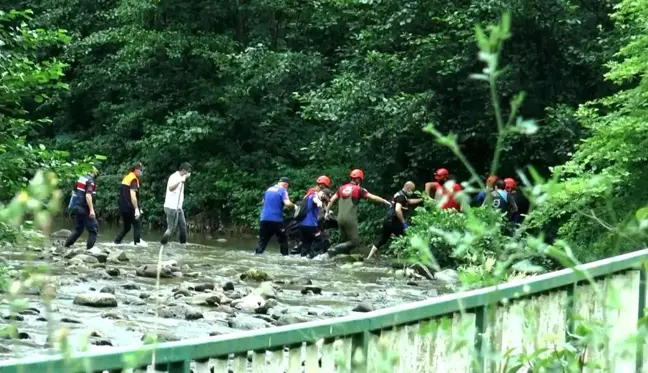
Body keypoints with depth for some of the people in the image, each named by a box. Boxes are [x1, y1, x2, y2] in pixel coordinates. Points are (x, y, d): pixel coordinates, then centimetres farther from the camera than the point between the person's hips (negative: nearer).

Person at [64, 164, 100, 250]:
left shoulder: (81, 178, 12)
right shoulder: (90, 180, -15)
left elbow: (74, 191, 21)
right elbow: (88, 195, -26)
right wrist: (91, 209, -28)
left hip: (77, 207, 9)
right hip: (85, 209, -9)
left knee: (78, 229, 17)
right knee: (93, 229, 0)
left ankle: (66, 246, 13)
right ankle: (89, 249, -4)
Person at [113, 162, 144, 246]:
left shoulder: (127, 177, 15)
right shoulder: (134, 179, -12)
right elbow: (133, 195, -22)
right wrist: (137, 209, -24)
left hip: (123, 207, 8)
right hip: (130, 208, -8)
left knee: (126, 227, 17)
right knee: (137, 226, -1)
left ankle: (117, 241, 13)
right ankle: (137, 242, -6)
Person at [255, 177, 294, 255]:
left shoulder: (269, 189, 16)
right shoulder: (283, 191, -4)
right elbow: (287, 203, -19)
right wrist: (294, 206, 0)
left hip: (264, 218, 5)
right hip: (276, 219, -5)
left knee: (263, 240, 7)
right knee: (283, 240, 8)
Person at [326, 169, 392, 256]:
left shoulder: (342, 188, 12)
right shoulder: (358, 189, -3)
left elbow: (332, 200, 14)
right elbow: (373, 197, -3)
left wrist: (327, 211, 25)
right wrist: (386, 202, 6)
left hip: (340, 219, 6)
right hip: (350, 219, -6)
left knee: (345, 241, 16)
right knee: (354, 241, -3)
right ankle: (334, 249, -17)